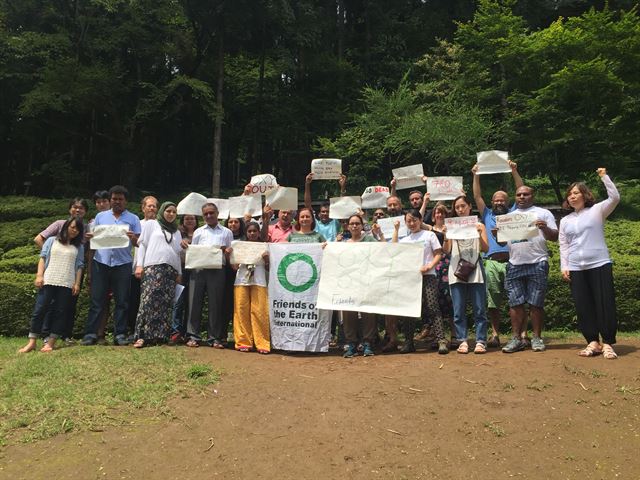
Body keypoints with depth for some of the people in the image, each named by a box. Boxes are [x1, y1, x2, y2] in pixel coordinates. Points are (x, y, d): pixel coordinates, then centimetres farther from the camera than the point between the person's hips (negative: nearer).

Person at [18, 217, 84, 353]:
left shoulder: (78, 247, 13)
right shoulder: (52, 241, 12)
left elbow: (79, 266, 8)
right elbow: (43, 258, 7)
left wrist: (77, 283, -1)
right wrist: (39, 275, -4)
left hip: (67, 284, 1)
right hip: (48, 281, 0)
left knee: (60, 312, -1)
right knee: (39, 310, -2)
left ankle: (50, 343, 4)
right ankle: (32, 342, 4)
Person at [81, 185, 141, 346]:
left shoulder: (133, 219, 9)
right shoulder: (100, 216, 14)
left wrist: (133, 238, -20)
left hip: (123, 264, -1)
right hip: (100, 262, 1)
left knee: (122, 301, 2)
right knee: (97, 300, 1)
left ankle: (120, 334, 7)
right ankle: (90, 334, 5)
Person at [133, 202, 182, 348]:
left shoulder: (176, 231, 24)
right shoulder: (151, 224, 13)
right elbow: (142, 244, 6)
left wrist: (179, 272, 15)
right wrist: (139, 265, -4)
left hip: (171, 269, 4)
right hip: (152, 267, -4)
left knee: (165, 303, -2)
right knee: (148, 301, -15)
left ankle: (159, 335, 0)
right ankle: (142, 335, -17)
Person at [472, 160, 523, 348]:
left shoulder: (514, 214, 20)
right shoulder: (487, 215, 24)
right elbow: (477, 196, 18)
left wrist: (514, 171, 7)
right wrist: (476, 175, 13)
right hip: (492, 262, 2)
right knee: (493, 302, 0)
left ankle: (523, 333, -2)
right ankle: (495, 335, 5)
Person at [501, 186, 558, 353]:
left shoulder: (543, 213, 9)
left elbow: (554, 237, 3)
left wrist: (545, 228, -17)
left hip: (537, 264, -3)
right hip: (514, 265, 3)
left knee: (536, 303, -1)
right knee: (515, 303, 1)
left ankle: (537, 338, 8)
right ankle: (516, 338, 5)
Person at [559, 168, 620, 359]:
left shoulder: (597, 210, 4)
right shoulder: (565, 221, 14)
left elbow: (615, 197, -12)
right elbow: (563, 246, 12)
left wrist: (604, 177, -14)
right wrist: (564, 267, 4)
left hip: (599, 265, -4)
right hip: (576, 269, 4)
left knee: (605, 304, -3)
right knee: (583, 307, 3)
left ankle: (608, 343, 5)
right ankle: (593, 342, 12)